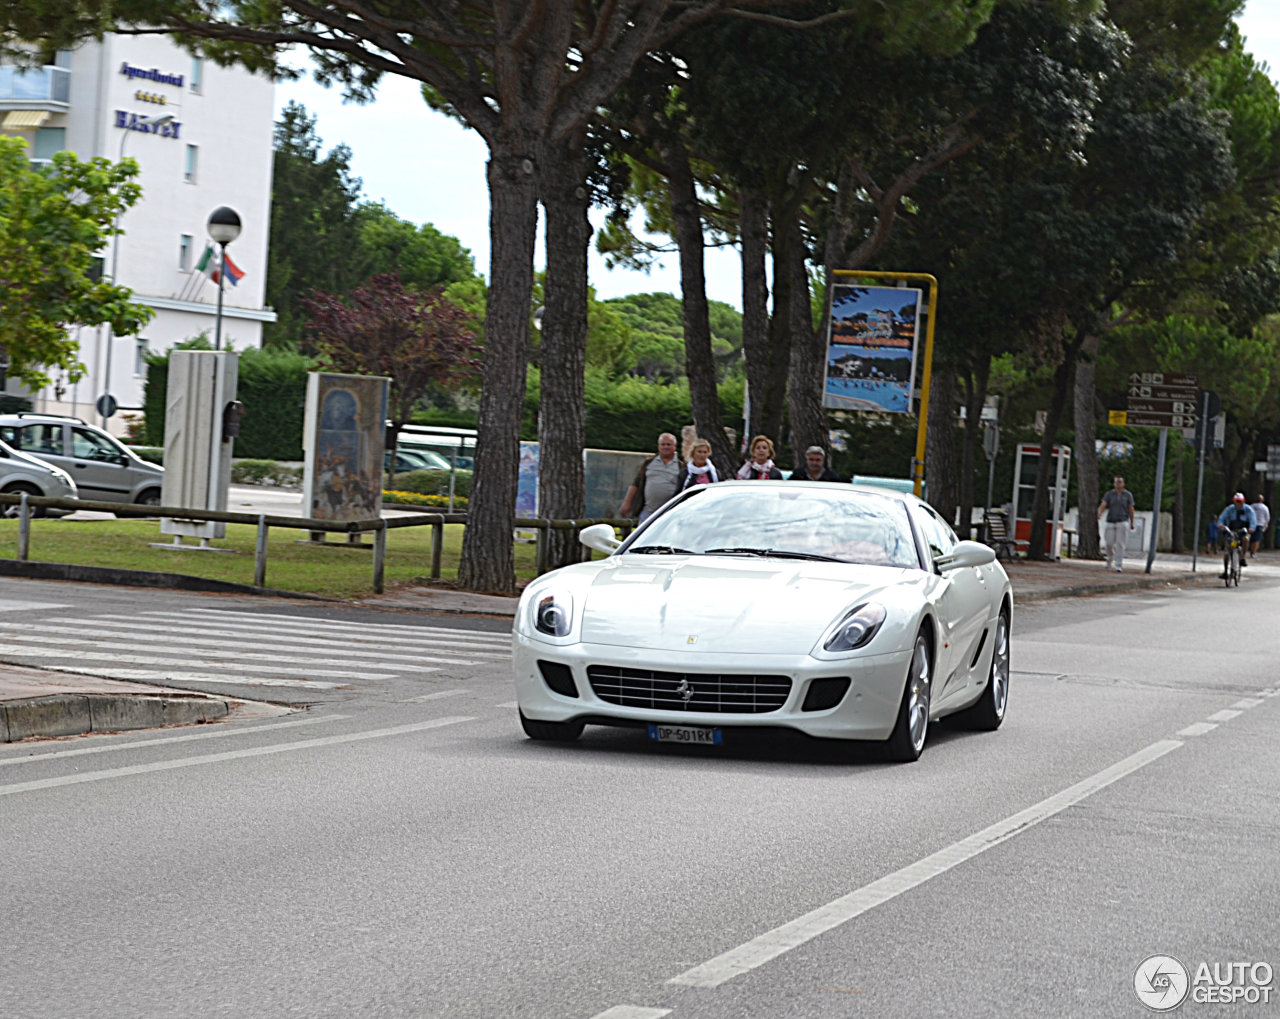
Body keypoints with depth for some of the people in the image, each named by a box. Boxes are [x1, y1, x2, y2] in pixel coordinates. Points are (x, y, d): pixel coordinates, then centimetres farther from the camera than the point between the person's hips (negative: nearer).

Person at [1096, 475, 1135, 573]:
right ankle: (1110, 559, 31)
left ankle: (1119, 566, -10)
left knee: (1120, 544, -11)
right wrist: (1099, 513, -31)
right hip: (1110, 522, 2)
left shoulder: (1128, 495, 1)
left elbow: (1131, 509, 7)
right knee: (1109, 543, 1)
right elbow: (1103, 505, -9)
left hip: (1122, 522, -2)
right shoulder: (1109, 494, 2)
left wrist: (1132, 523, 12)